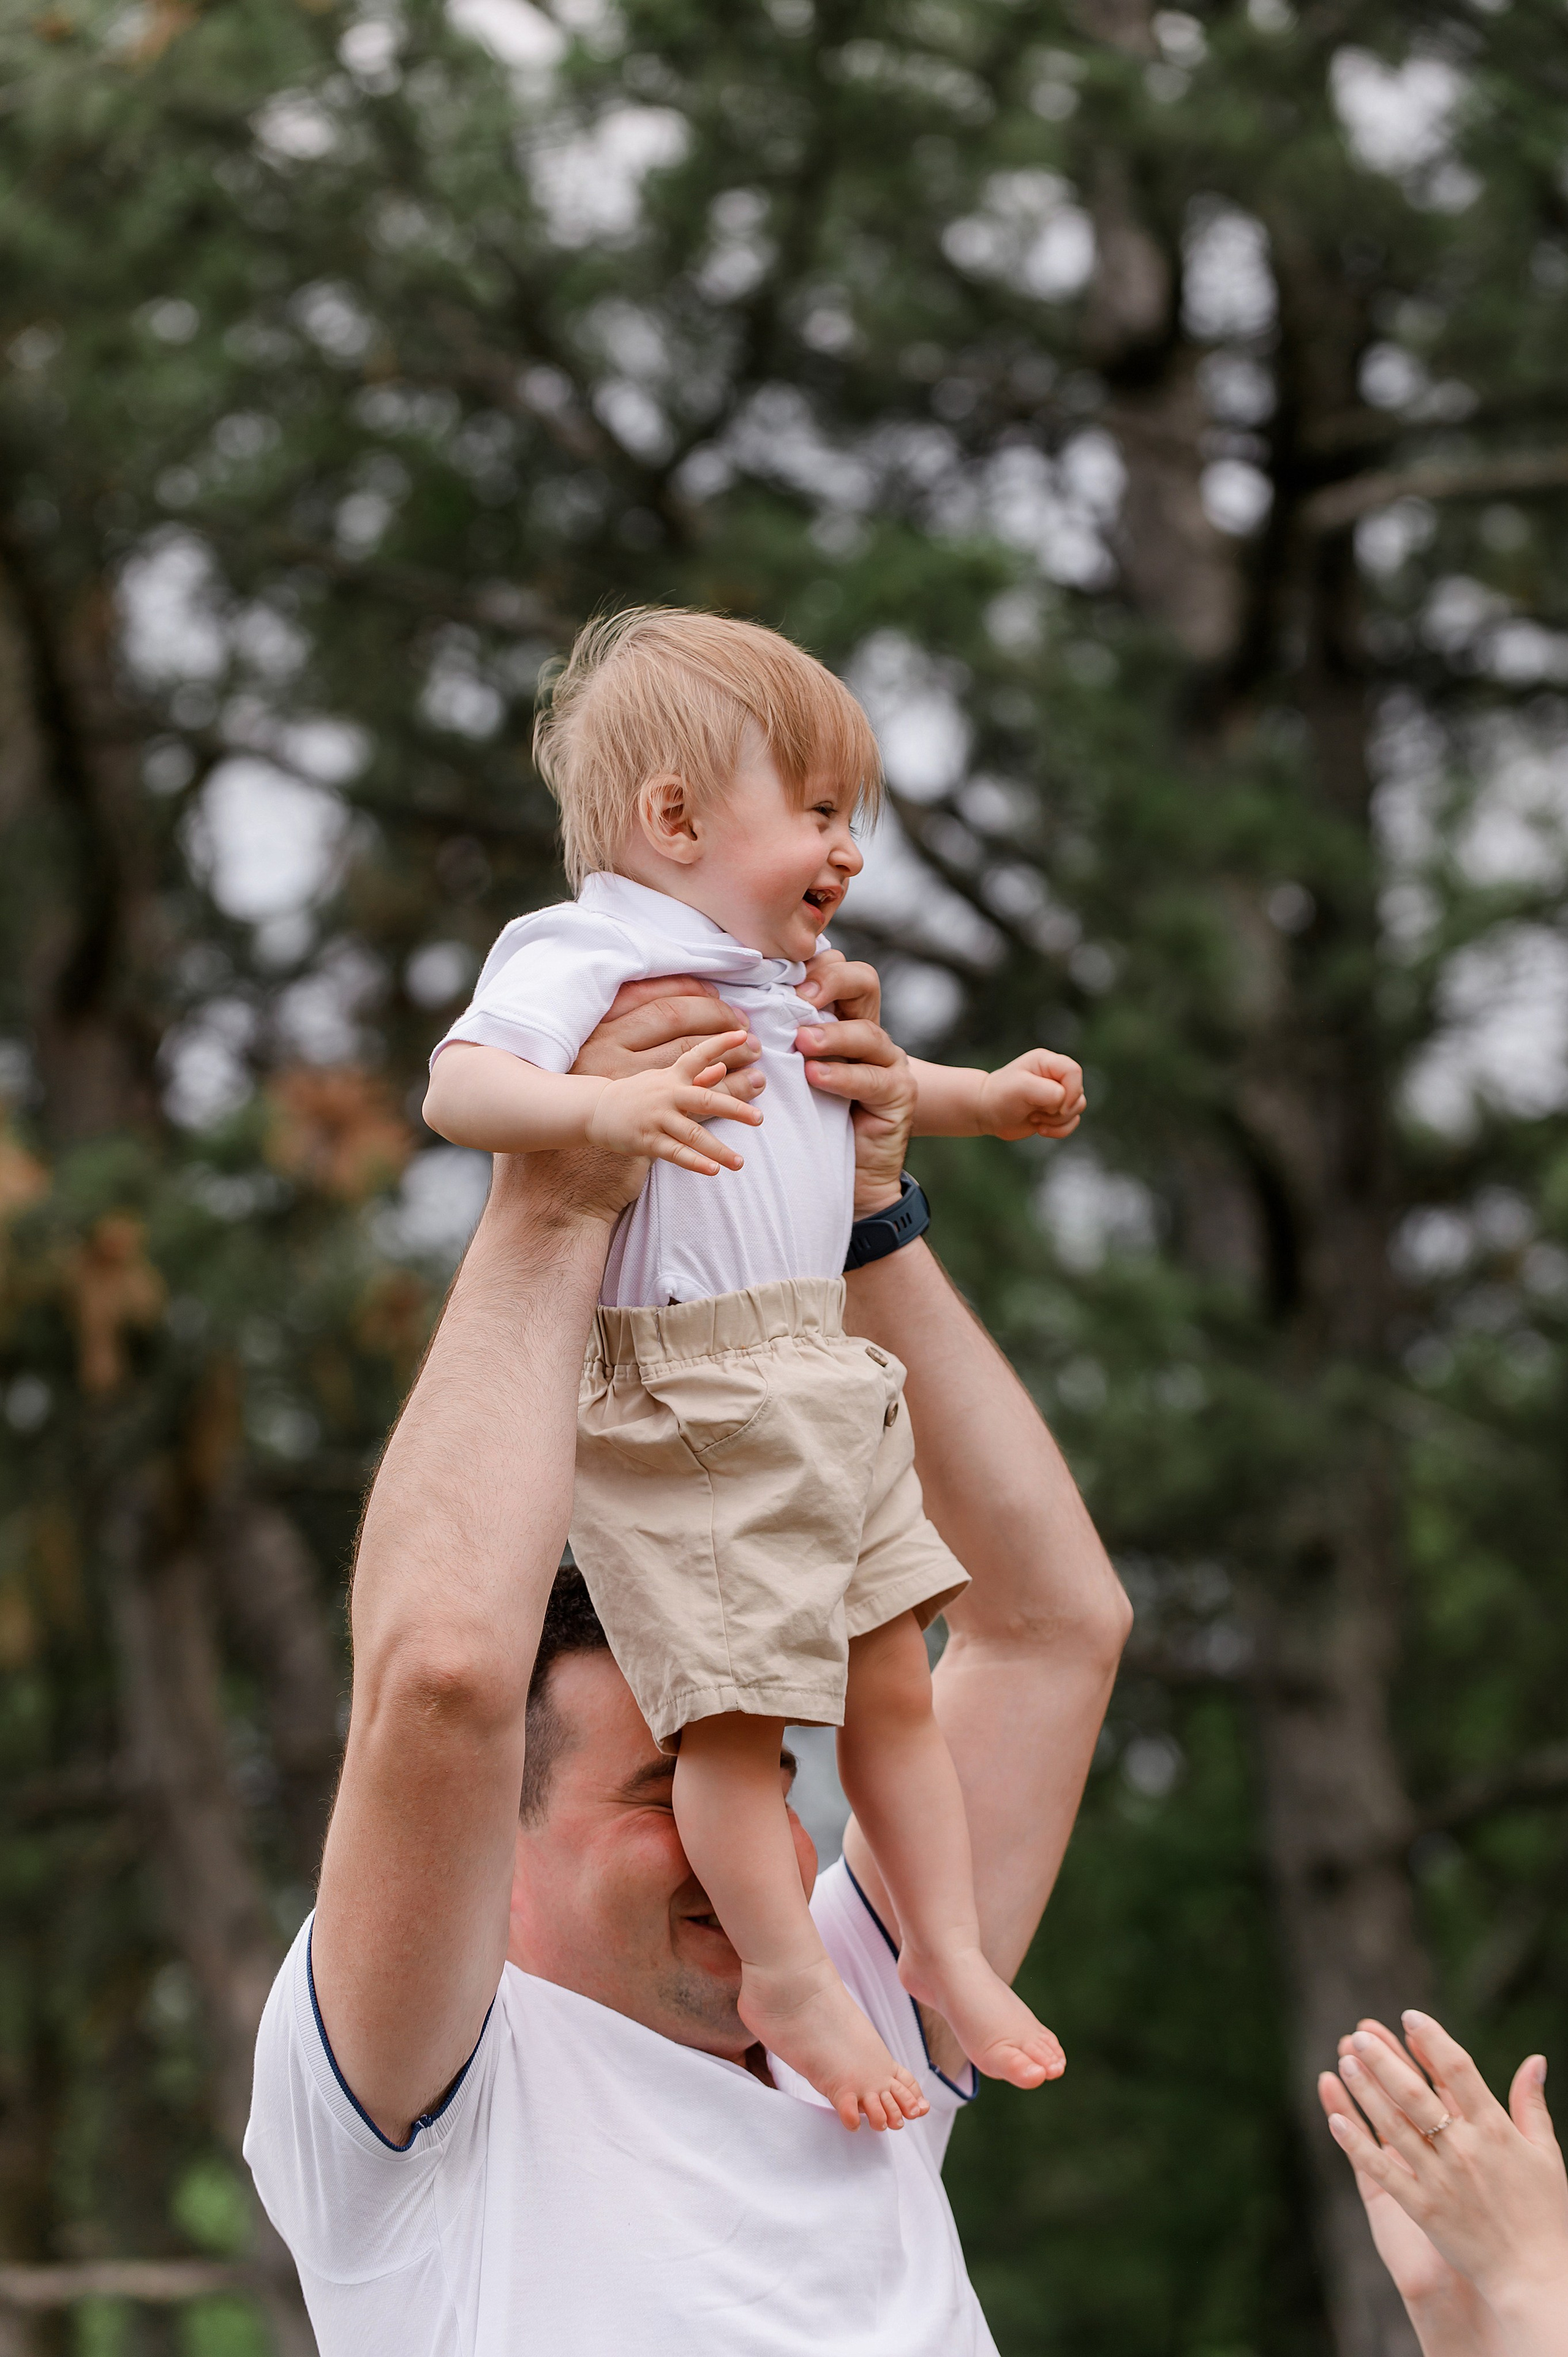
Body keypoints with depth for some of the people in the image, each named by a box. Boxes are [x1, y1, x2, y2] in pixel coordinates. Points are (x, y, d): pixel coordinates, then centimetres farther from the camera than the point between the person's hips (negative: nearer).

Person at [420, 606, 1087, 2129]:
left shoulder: (780, 985, 19)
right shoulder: (581, 961, -11)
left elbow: (849, 1083, 41)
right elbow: (459, 1085, -26)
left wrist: (985, 1097, 30)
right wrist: (604, 1107, -43)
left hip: (820, 1377, 9)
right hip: (681, 1406, -9)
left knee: (891, 1681, 12)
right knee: (735, 1708, -6)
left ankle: (947, 1950, 23)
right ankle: (788, 1983, 7)